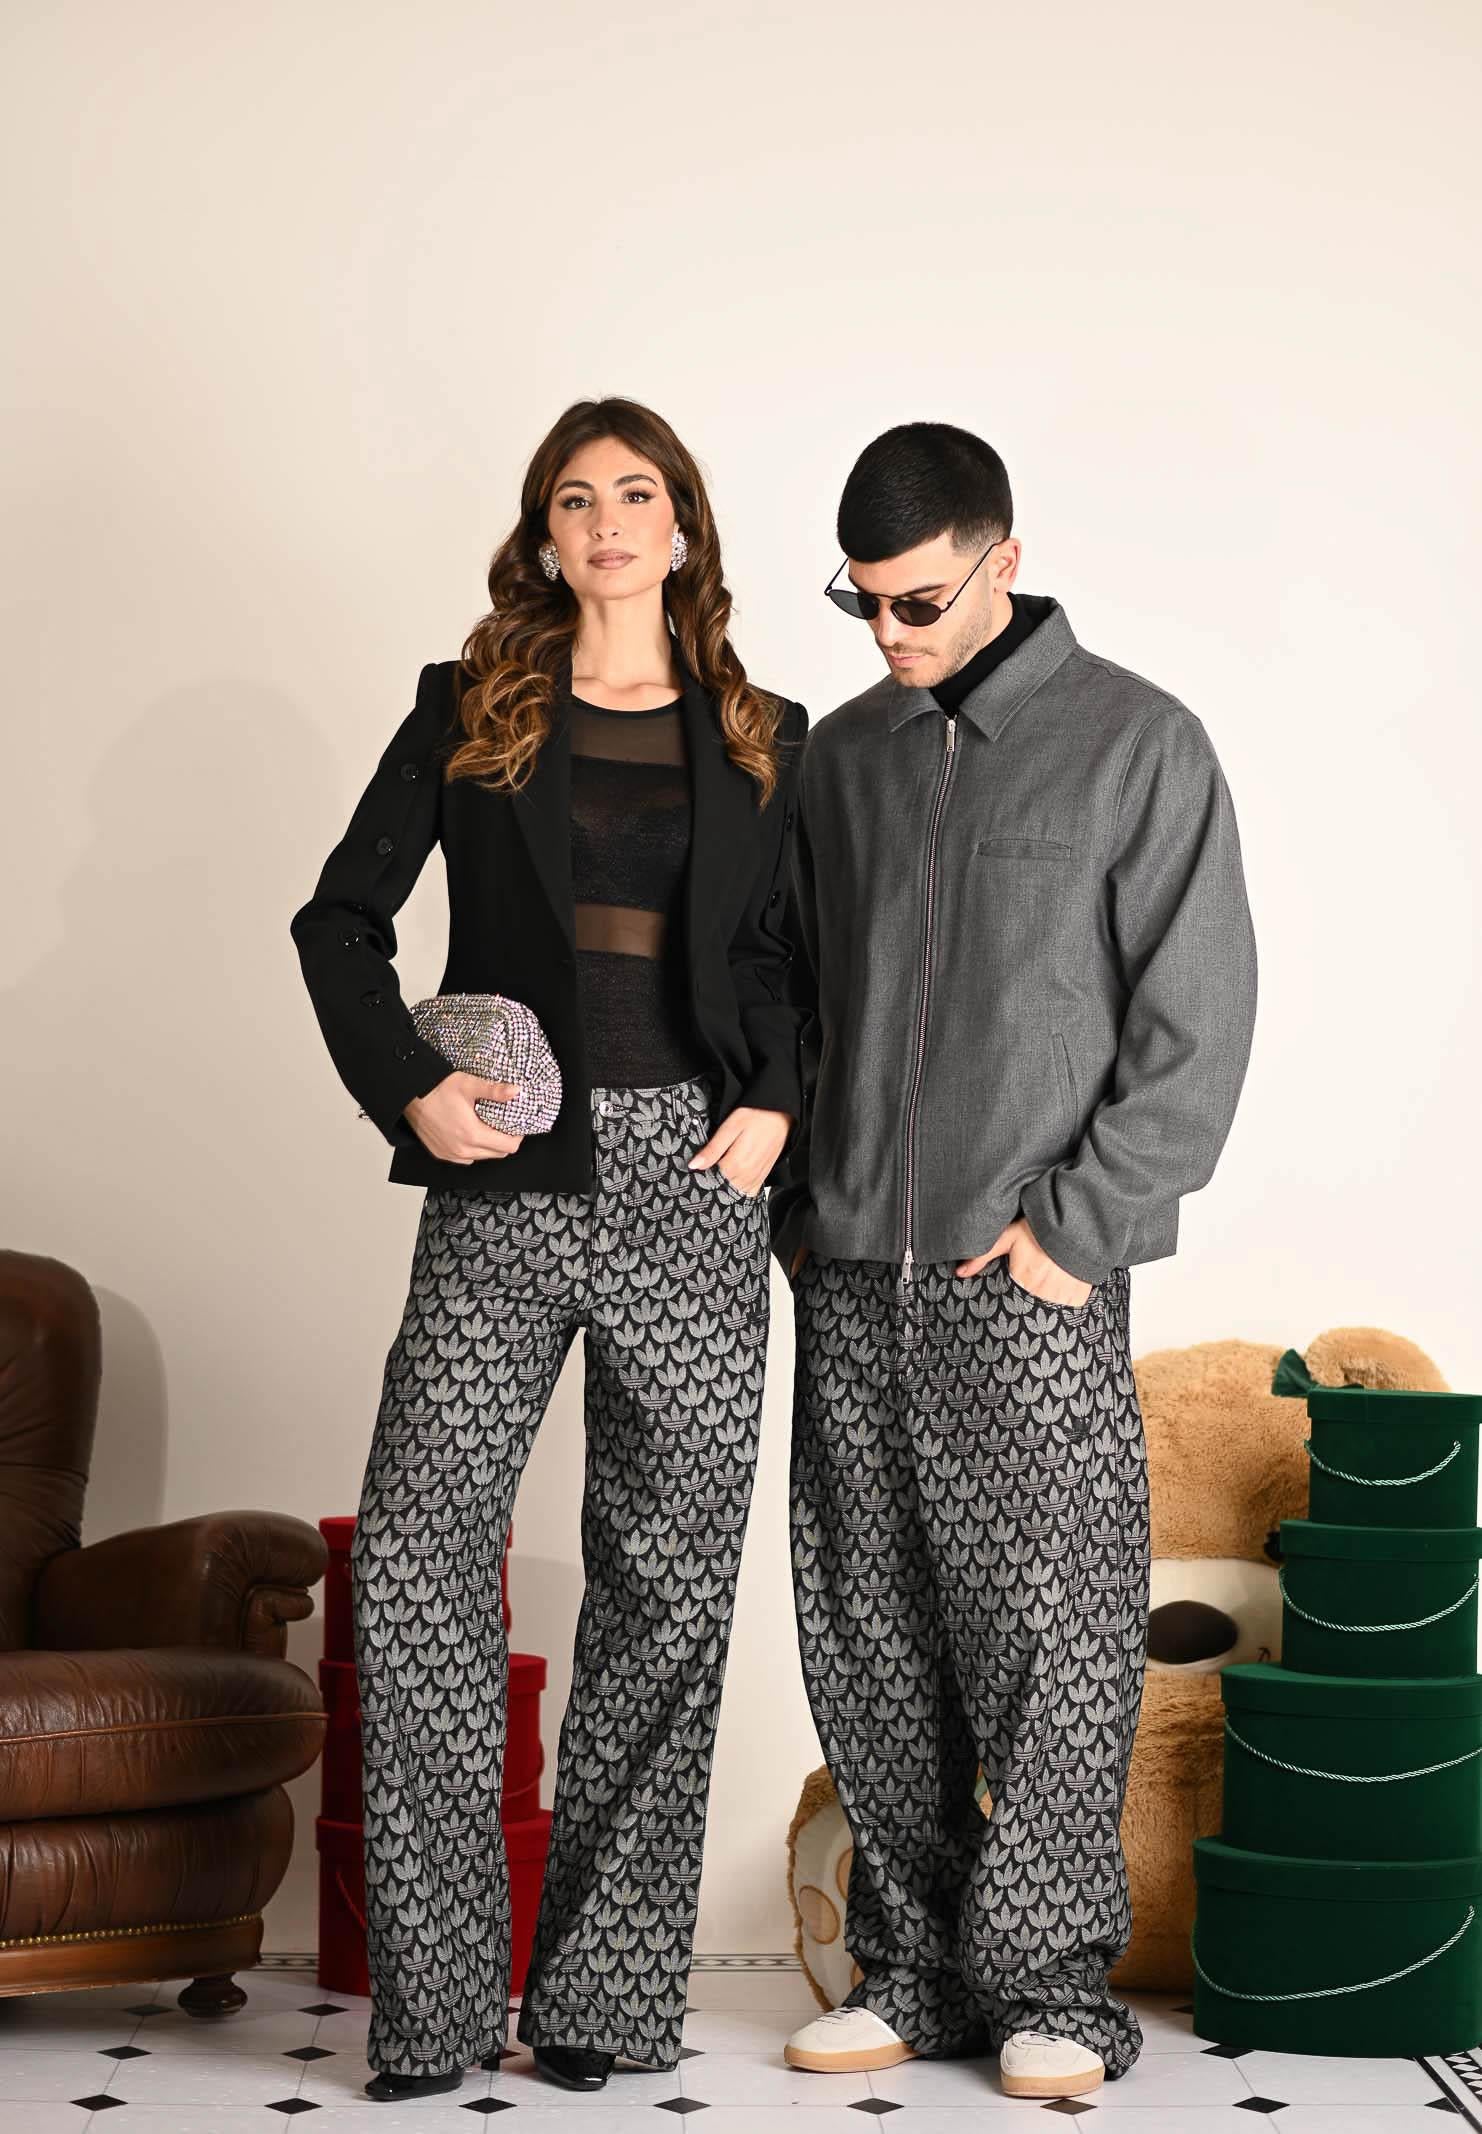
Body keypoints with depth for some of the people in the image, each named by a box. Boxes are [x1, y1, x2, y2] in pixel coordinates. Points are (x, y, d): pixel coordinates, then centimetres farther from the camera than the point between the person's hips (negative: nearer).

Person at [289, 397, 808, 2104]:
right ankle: (431, 2001, -1)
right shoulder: (470, 714, 8)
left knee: (665, 1584, 3)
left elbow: (801, 956, 16)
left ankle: (606, 1994, 12)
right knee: (413, 1564, -10)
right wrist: (406, 1087, -4)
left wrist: (778, 1102, 0)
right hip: (507, 1181, -1)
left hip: (690, 1185, 1)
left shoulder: (762, 740, 11)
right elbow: (340, 919, 9)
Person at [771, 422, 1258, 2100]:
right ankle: (912, 1969, 17)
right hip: (852, 1282, 5)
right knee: (873, 1650, 7)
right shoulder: (840, 756, 12)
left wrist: (1076, 1226, -10)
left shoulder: (1138, 746, -2)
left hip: (1034, 1283, -5)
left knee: (1049, 1640, -3)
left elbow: (1197, 1019, -5)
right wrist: (798, 1208, 9)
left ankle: (1052, 1987, 8)